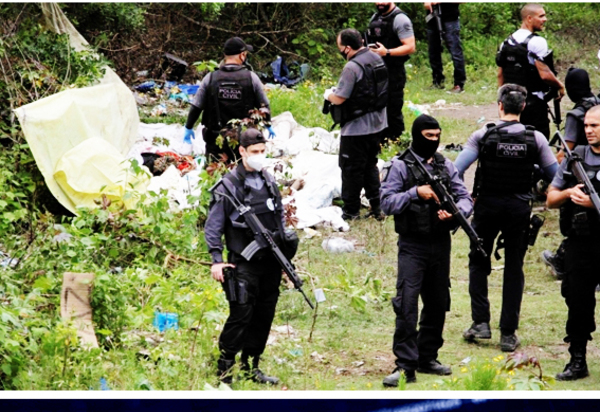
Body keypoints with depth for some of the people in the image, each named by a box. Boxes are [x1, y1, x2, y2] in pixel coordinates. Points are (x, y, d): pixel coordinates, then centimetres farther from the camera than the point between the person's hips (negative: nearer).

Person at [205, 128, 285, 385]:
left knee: (265, 315, 9)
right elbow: (213, 226, -8)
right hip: (244, 264, -6)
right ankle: (224, 370, -6)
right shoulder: (230, 184, -7)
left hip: (271, 261, 6)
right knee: (241, 314, -12)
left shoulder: (269, 181, 12)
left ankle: (251, 366, 19)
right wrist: (217, 260, -16)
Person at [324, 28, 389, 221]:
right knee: (370, 165, 19)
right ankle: (376, 206, 19)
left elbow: (339, 98, -23)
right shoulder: (376, 59, 5)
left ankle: (351, 210, 11)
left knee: (351, 169, 4)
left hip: (357, 126, -8)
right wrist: (336, 91, 18)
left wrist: (328, 94, 0)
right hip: (377, 123, 8)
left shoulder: (352, 67, -23)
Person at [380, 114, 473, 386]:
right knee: (407, 304, -13)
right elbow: (386, 202, -9)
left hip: (441, 244, 5)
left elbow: (465, 198, 9)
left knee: (437, 304, 12)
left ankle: (427, 358, 25)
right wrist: (416, 193, -19)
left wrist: (455, 212, -13)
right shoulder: (400, 166, -4)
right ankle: (405, 365, -13)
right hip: (412, 245, -5)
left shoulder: (446, 166, 9)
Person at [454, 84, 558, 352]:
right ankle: (508, 334, 7)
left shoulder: (483, 135, -9)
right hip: (519, 209, 1)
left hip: (487, 207, -1)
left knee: (479, 262, 17)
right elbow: (556, 176, -1)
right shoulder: (535, 139, -5)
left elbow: (456, 170, -11)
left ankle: (480, 322, 8)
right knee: (514, 269, 8)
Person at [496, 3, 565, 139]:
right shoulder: (537, 42, -15)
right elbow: (545, 74, -20)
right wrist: (560, 86, -3)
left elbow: (500, 74, 15)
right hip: (534, 101, -8)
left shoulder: (506, 42, 10)